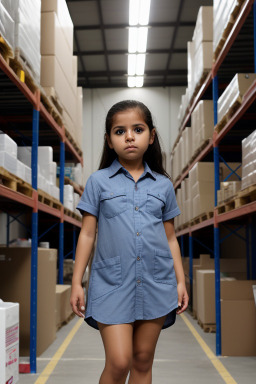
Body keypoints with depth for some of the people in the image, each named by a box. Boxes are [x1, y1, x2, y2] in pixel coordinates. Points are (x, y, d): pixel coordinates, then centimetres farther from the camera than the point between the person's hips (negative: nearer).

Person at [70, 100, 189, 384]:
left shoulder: (163, 185, 9)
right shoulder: (98, 181, 3)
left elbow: (170, 238, 13)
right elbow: (87, 235, 4)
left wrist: (181, 281, 9)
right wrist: (76, 282, 2)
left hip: (156, 283, 2)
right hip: (112, 283, -2)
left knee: (143, 361, 10)